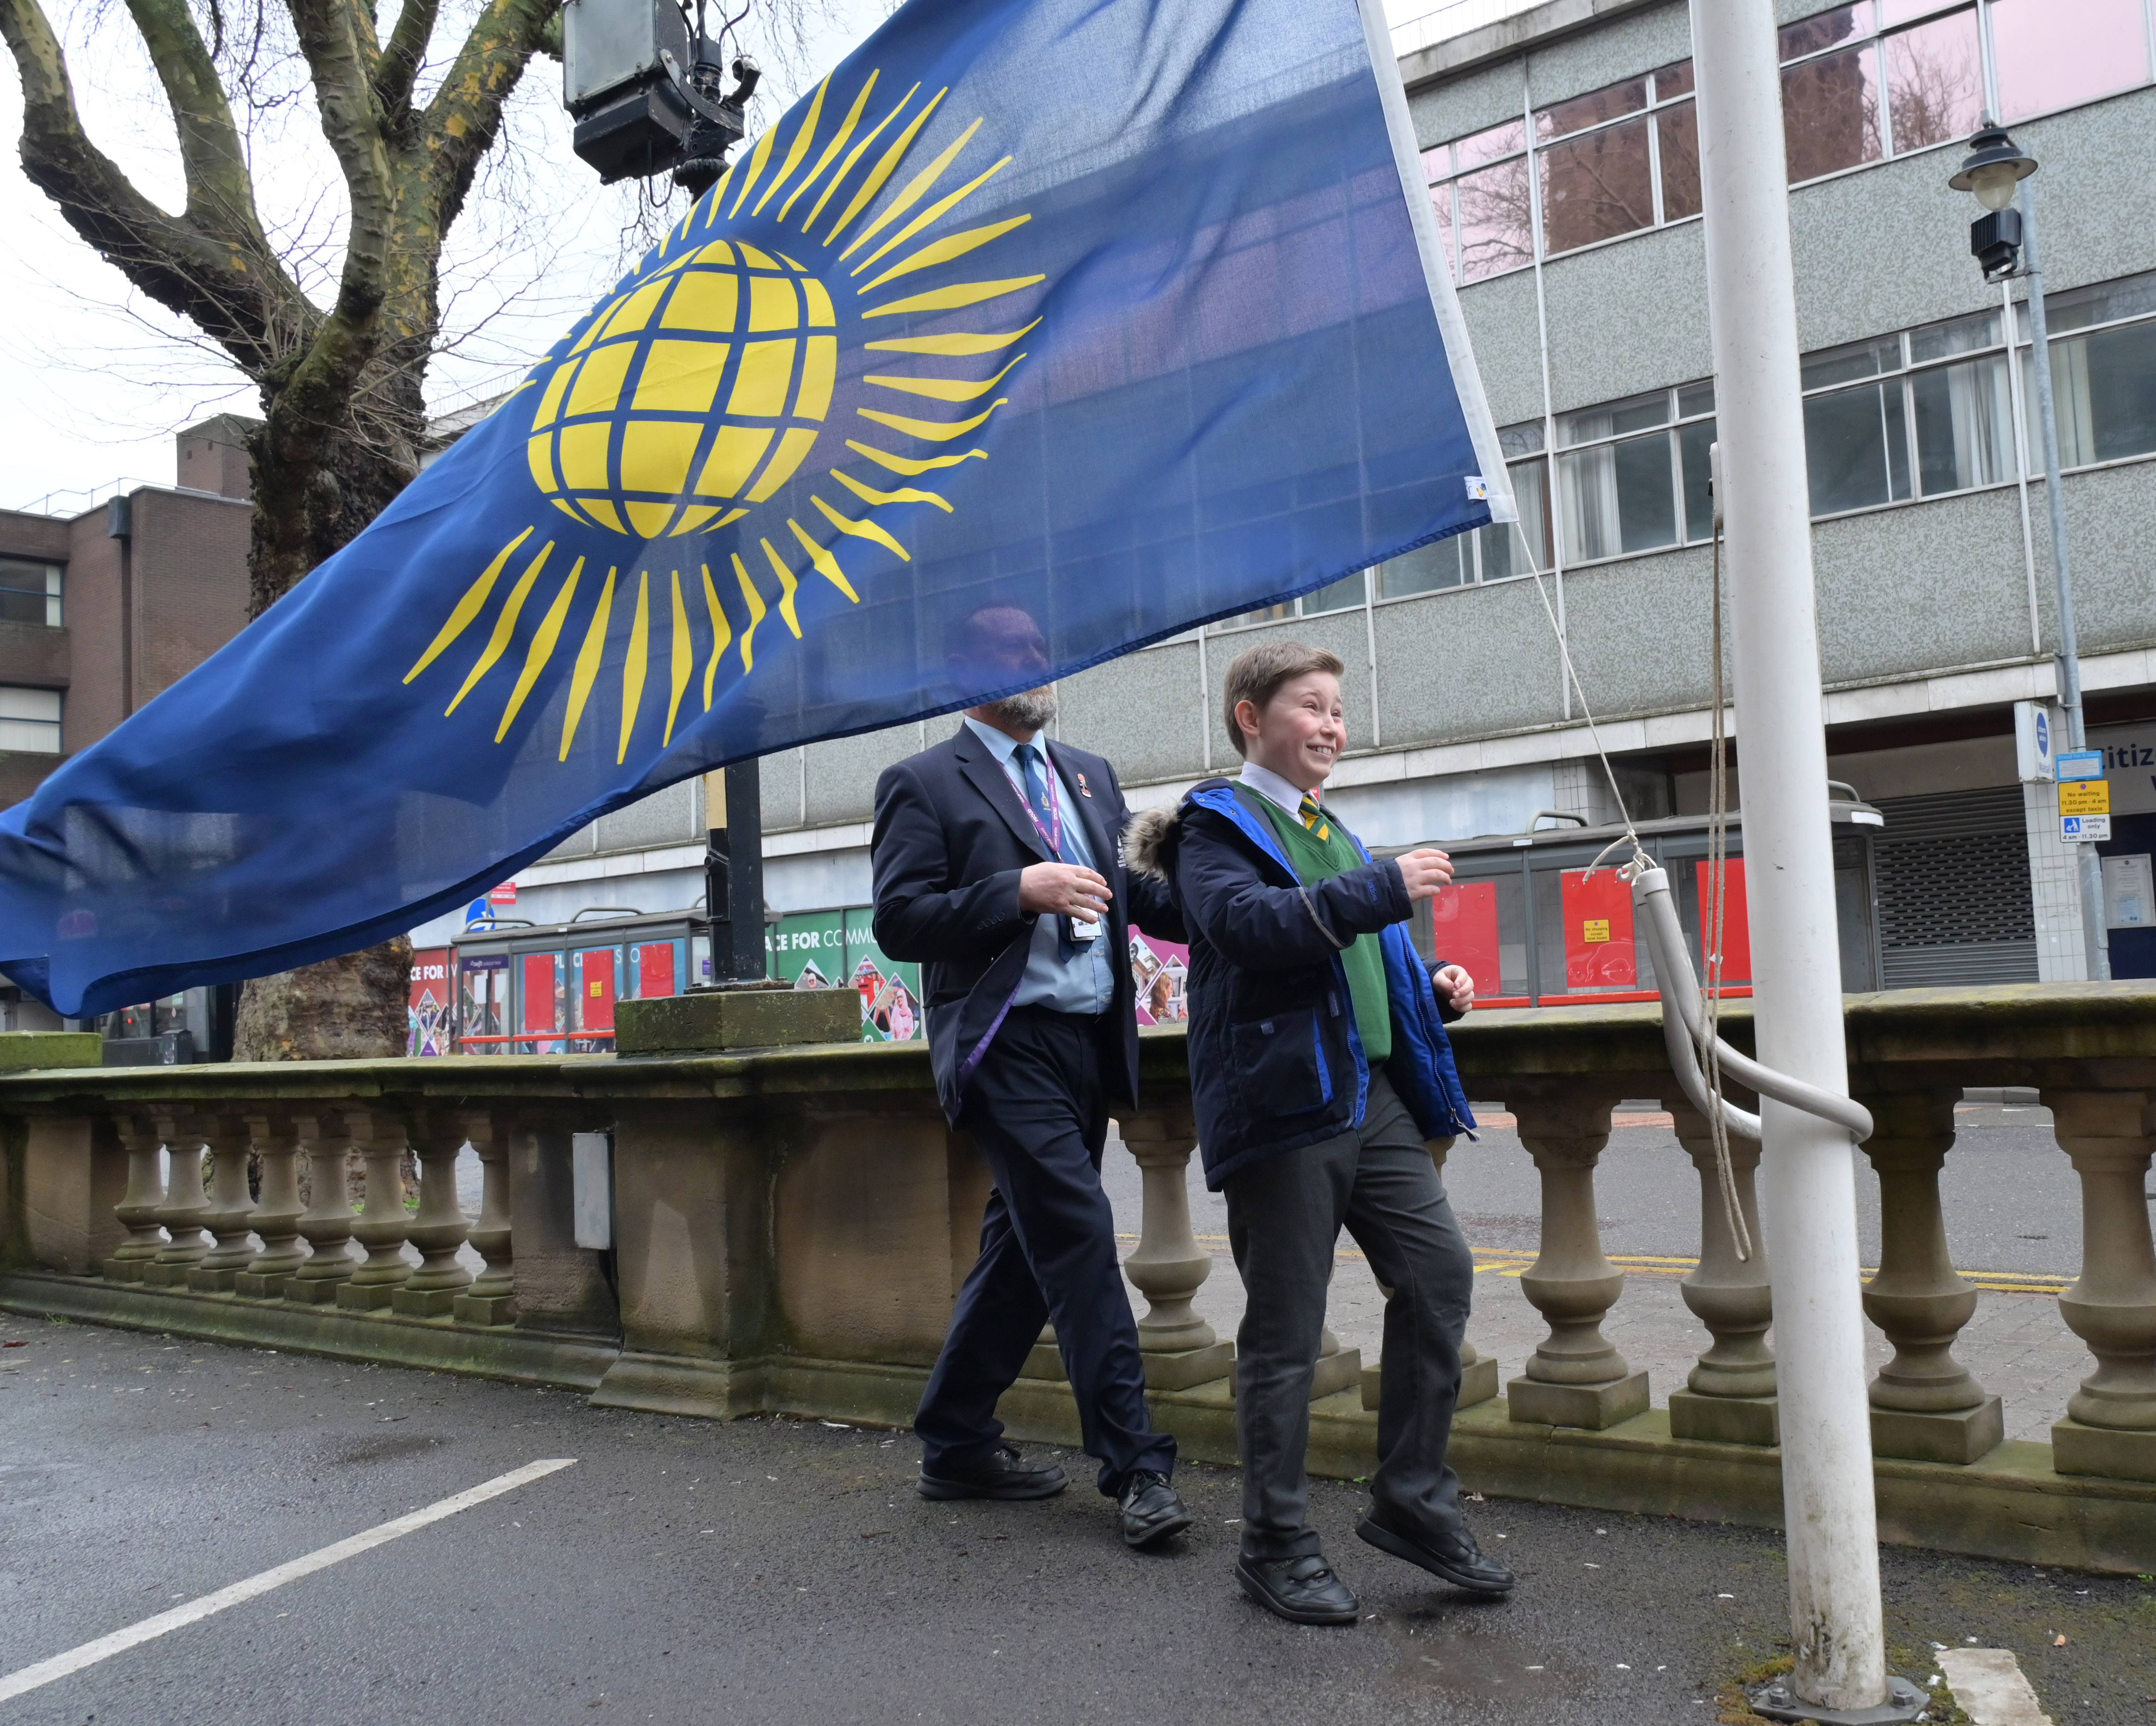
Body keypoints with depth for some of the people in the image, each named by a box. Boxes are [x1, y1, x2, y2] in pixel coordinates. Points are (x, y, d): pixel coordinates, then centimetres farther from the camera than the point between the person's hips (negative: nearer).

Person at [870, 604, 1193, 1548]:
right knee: (1079, 1233, -12)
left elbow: (1137, 897, 16)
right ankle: (1135, 1466, -2)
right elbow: (899, 922, -8)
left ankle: (956, 1445, 26)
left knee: (1023, 1247, 12)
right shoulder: (922, 784, 0)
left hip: (1094, 1042, 7)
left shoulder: (1090, 775, 19)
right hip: (1007, 1043, -7)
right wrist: (1019, 891, -18)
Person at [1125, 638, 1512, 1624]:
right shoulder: (1216, 824, -2)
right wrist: (1384, 888, -24)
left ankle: (1413, 1500, 15)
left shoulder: (1330, 831, 23)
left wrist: (1432, 985, 13)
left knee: (1439, 1271, 0)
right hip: (1283, 1101, -7)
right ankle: (1275, 1544, 15)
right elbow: (1245, 923, -23)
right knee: (1285, 1330, 0)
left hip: (1373, 1095, 8)